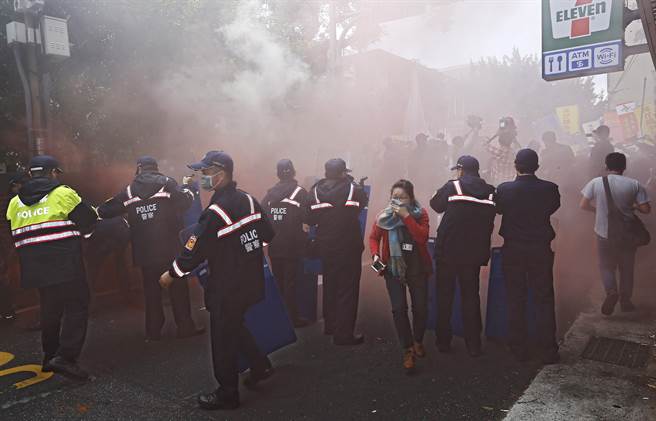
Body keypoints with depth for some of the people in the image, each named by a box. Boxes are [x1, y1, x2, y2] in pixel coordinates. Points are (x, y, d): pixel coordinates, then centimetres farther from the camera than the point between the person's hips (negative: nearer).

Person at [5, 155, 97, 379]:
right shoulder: (63, 194, -7)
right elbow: (88, 222, -5)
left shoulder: (15, 203, 11)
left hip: (35, 268, 6)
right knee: (76, 306, -1)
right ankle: (65, 357, -12)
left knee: (50, 309, 19)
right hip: (65, 266, -6)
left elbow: (15, 237, 17)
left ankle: (50, 356, 28)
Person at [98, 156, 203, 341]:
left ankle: (153, 331, 18)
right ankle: (185, 327, 8)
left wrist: (99, 210, 31)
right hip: (170, 247, -3)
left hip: (145, 250, 3)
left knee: (151, 289, 13)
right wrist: (187, 190, 9)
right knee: (178, 287, 6)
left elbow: (106, 210, 10)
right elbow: (185, 201, -11)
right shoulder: (165, 182, -3)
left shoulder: (130, 190, 7)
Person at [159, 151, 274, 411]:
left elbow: (194, 250, -18)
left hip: (227, 288, -8)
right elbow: (268, 235, 10)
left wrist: (171, 274, -3)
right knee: (235, 326, 26)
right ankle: (260, 366, 34)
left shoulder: (216, 212, -22)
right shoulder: (249, 200, 1)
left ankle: (227, 394, 22)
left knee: (223, 339, 8)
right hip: (252, 281, 8)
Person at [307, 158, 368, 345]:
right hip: (349, 248, -4)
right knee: (347, 290, 3)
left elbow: (310, 219, -2)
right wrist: (350, 180, 13)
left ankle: (330, 325, 33)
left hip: (325, 247, 4)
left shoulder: (315, 191, -5)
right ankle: (344, 334, 5)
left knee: (330, 286, 20)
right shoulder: (352, 189, -11)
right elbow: (364, 200, 9)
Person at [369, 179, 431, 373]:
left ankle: (418, 341, 32)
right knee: (399, 308, -8)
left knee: (421, 308, 4)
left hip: (417, 268, 0)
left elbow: (423, 237, -20)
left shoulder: (420, 214, -5)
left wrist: (406, 216, -24)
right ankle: (408, 350, 6)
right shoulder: (385, 216, -1)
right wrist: (375, 254, -11)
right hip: (393, 267, 0)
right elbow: (374, 237, 7)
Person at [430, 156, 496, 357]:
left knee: (445, 296, 10)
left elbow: (436, 205, 5)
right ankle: (474, 344, 16)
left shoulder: (452, 187, -9)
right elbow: (490, 220, 8)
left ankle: (443, 341, 17)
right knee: (471, 295, 13)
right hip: (475, 252, 3)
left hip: (448, 251, -3)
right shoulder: (489, 191, 2)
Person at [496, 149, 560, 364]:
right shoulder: (549, 188, -9)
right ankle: (548, 351, 15)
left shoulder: (504, 189, -11)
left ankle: (518, 349, 17)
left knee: (515, 300, 10)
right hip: (541, 250, 0)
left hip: (513, 251, 0)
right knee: (544, 300, 10)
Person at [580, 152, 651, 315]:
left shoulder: (595, 183, -8)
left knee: (606, 266, 13)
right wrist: (633, 207, 13)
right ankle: (625, 301, 24)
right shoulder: (634, 184, -8)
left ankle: (611, 291, -12)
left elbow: (583, 205, -5)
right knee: (627, 268, 16)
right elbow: (646, 209, -8)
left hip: (604, 233, 0)